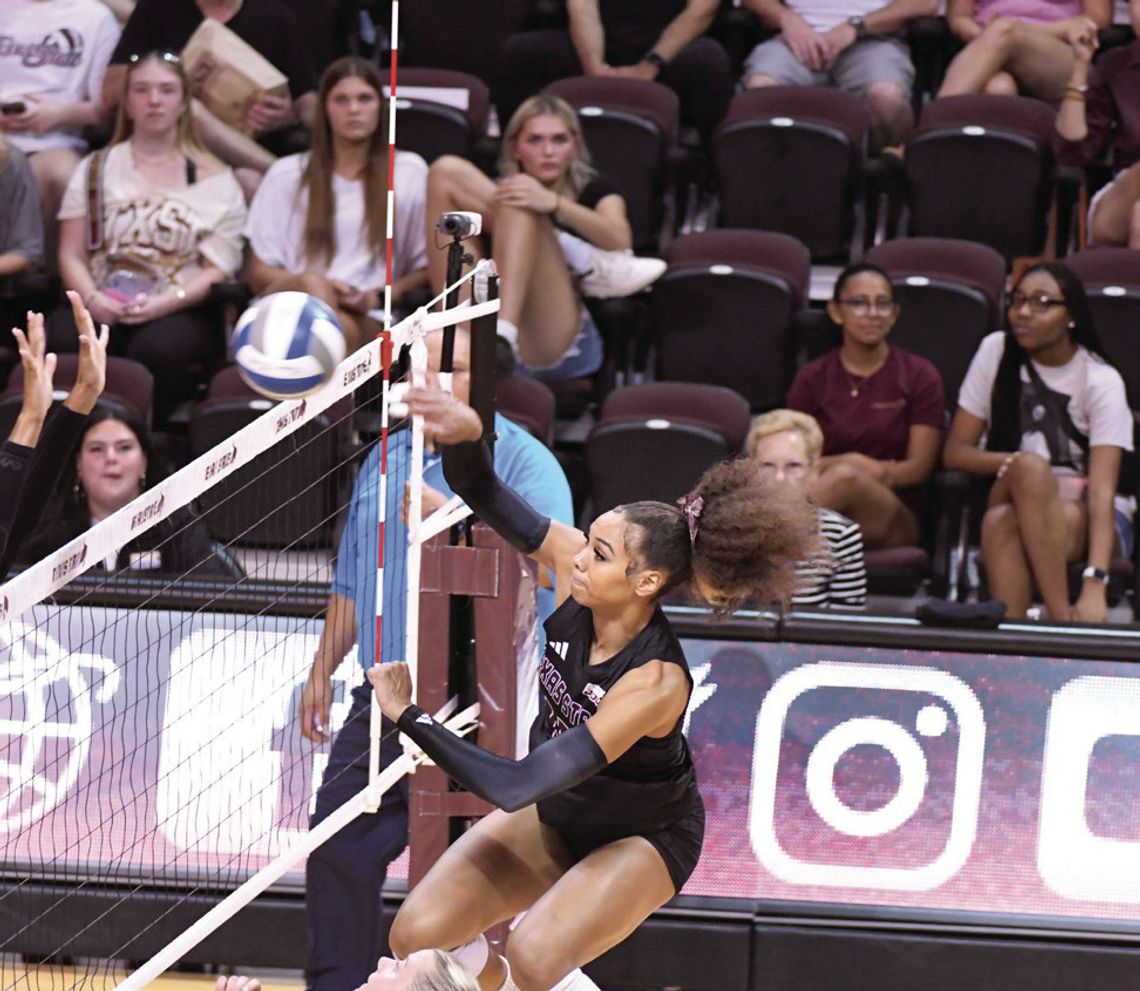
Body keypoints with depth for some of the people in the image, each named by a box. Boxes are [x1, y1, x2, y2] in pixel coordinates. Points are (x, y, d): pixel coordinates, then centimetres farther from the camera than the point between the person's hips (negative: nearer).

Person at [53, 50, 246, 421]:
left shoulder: (214, 179, 13)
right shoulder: (95, 171, 19)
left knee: (158, 347, -37)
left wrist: (163, 303, -15)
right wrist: (93, 299, -12)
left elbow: (218, 269, 4)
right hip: (103, 309, 1)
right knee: (65, 336, -34)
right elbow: (71, 256, 11)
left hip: (182, 311, -1)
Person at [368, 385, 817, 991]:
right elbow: (482, 495, -20)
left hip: (643, 838, -6)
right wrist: (464, 436, -44)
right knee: (416, 937, -7)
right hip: (555, 816, 6)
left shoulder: (656, 682, -36)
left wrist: (409, 717, -34)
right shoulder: (569, 562, -20)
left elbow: (518, 786, -38)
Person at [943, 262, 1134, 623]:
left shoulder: (1101, 381, -11)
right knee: (1000, 523, -37)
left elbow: (1102, 490, -21)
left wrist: (1095, 584, -35)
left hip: (1086, 519, -3)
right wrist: (1012, 464, -19)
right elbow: (955, 451, 3)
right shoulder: (996, 351, 1)